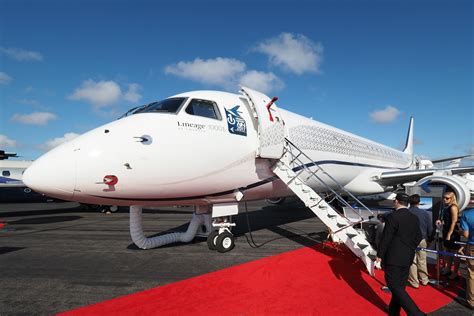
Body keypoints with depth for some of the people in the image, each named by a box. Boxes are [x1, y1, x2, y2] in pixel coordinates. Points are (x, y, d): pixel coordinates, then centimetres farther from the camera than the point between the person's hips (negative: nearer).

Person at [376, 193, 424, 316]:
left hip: (393, 258, -8)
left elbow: (386, 238, -16)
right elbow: (418, 237, 12)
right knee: (399, 285, 16)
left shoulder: (392, 217, -18)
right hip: (407, 258, 8)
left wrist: (379, 256, -7)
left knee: (394, 286, 1)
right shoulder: (415, 218, 5)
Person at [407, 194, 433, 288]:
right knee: (422, 260, 18)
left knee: (412, 261, 8)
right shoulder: (425, 213, -8)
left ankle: (414, 282, 17)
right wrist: (428, 238, 15)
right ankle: (424, 280, 32)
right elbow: (430, 228, 0)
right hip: (422, 240, 2)